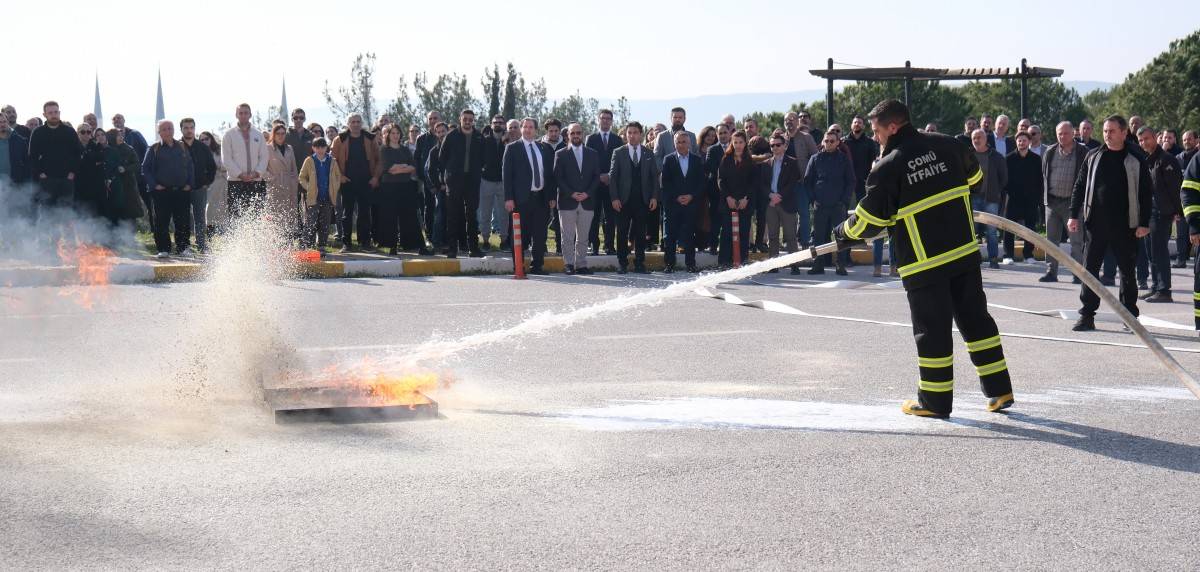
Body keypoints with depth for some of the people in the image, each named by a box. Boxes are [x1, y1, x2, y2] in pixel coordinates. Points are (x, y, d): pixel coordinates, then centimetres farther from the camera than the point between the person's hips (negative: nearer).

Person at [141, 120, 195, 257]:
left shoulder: (182, 148, 13)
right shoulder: (154, 150, 4)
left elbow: (190, 168, 17)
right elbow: (145, 169, 3)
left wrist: (189, 184, 5)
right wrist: (154, 185, -7)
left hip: (182, 191, 2)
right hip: (162, 192, -2)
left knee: (183, 221, 2)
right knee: (162, 222, -2)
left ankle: (183, 247, 11)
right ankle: (163, 249, 3)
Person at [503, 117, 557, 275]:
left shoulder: (544, 148, 13)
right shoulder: (512, 148, 1)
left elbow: (550, 173, 15)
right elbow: (507, 174, -3)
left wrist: (552, 196, 7)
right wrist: (509, 198, -11)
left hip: (541, 197, 4)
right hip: (522, 198, -4)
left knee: (540, 234, 6)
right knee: (521, 234, -1)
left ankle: (537, 266, 13)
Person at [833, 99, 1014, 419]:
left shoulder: (888, 168, -12)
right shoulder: (946, 145, 3)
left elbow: (869, 220, -7)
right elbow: (974, 175, 21)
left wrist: (843, 236, 12)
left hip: (923, 263, -5)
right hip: (965, 253, 5)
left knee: (931, 329, 4)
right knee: (975, 318, 13)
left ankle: (935, 401, 11)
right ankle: (999, 390, 14)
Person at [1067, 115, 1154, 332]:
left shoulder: (1135, 161, -1)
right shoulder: (1093, 157, 6)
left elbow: (1146, 193, 0)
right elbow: (1079, 186, 10)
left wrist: (1144, 223, -6)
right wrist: (1074, 215, 3)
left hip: (1124, 226, -2)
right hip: (1096, 224, 2)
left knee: (1127, 271, 7)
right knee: (1090, 268, -1)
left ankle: (1130, 315, 17)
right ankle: (1087, 316, 4)